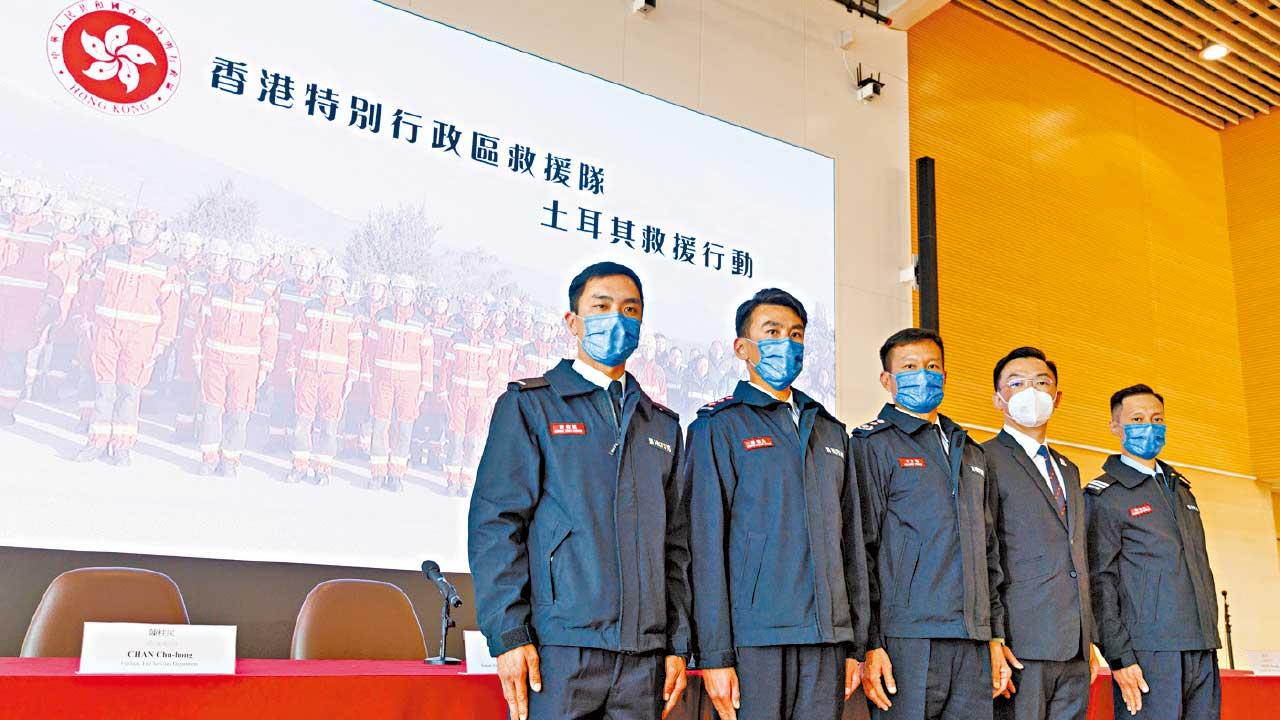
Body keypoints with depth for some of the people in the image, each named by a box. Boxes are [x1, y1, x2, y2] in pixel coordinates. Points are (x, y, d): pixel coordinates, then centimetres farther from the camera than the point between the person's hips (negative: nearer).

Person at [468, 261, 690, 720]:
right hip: (560, 647, -4)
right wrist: (508, 636, -11)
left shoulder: (663, 425, 17)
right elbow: (495, 524, -4)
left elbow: (674, 544, 16)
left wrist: (678, 645, 10)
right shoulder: (529, 406, 4)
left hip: (644, 654, 4)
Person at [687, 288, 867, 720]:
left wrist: (856, 643, 12)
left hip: (828, 638, 5)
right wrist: (715, 655, -11)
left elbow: (851, 541, 16)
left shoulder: (830, 430, 18)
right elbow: (706, 544, -6)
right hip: (755, 638, -5)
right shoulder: (719, 426, 1)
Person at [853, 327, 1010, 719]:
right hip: (907, 639, -6)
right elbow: (861, 550, -6)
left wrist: (996, 635, 16)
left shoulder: (971, 453, 21)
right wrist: (870, 643, -12)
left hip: (973, 643, 6)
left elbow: (989, 552, 21)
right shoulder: (874, 445, 1)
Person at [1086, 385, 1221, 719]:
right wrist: (1119, 657, -14)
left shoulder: (1181, 489, 20)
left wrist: (1211, 639, 15)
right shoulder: (1103, 496, -1)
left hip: (1203, 652, 6)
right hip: (1149, 652, -6)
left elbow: (1201, 568, 22)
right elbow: (1099, 582, -8)